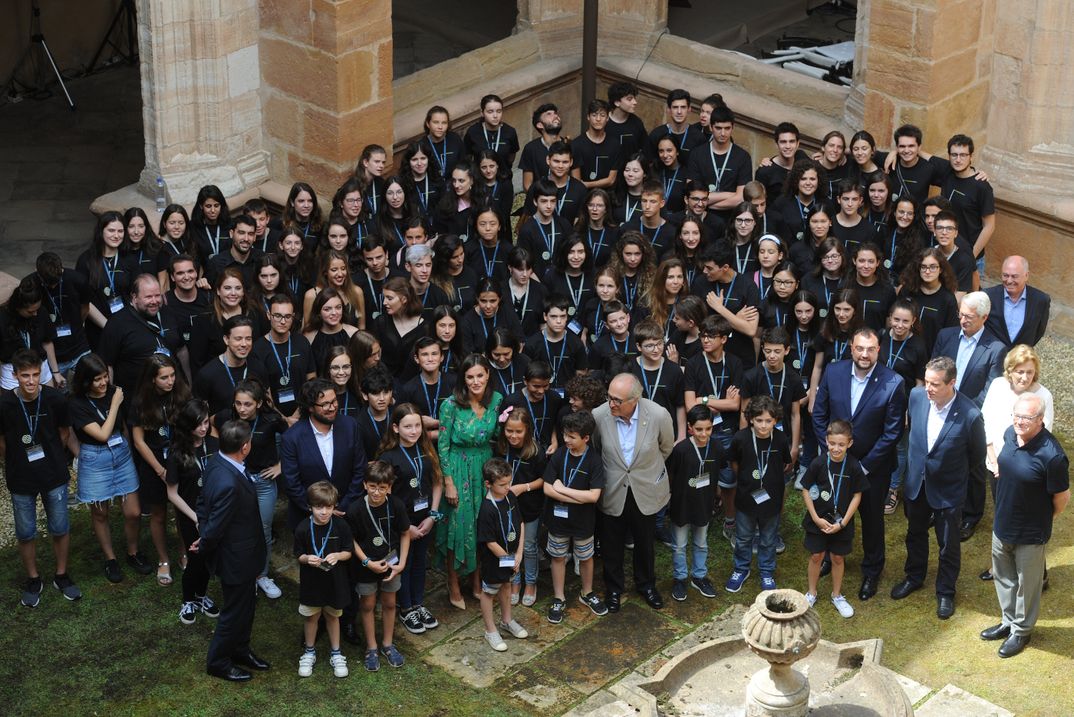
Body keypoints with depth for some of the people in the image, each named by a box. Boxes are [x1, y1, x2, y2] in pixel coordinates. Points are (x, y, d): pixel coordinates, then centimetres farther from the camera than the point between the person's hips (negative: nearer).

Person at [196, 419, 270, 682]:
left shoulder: (215, 462, -8)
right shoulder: (228, 483, -38)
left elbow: (203, 502, 5)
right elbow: (215, 527, -28)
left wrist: (204, 537, 8)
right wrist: (203, 548, -10)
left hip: (242, 553, 9)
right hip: (236, 558, -9)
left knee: (246, 605, 27)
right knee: (235, 610, 13)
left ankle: (239, 649, 47)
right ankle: (218, 662, 33)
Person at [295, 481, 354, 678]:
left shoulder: (341, 526, -14)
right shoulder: (303, 528, -15)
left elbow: (349, 552, -4)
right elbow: (299, 555, -4)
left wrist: (338, 556, -24)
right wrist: (307, 559, -25)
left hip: (335, 580, 0)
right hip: (311, 581, 0)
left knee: (332, 616, 17)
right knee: (312, 616, 15)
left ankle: (335, 654, 32)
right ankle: (309, 652, 34)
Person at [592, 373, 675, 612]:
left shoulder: (659, 415, -24)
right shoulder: (599, 415, -23)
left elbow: (666, 448, -1)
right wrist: (604, 475, 9)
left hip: (646, 491, 0)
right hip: (612, 491, 0)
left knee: (645, 542, 21)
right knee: (612, 545, 18)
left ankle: (646, 584, 47)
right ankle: (613, 588, 42)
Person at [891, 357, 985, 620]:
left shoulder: (970, 415, -30)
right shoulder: (917, 395, -18)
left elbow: (977, 455, -10)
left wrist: (954, 474, 3)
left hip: (948, 490, -4)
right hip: (916, 482, 4)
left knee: (948, 545, 16)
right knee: (915, 534, 26)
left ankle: (945, 592, 37)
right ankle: (914, 576, 50)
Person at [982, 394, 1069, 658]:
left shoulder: (1051, 455, -31)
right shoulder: (1010, 435, -10)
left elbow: (1062, 497, -16)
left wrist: (1045, 518, 1)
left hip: (1030, 533, -6)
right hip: (1002, 524, 6)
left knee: (1027, 584, 16)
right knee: (1003, 577, 24)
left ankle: (1021, 631, 36)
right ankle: (1009, 622, 45)